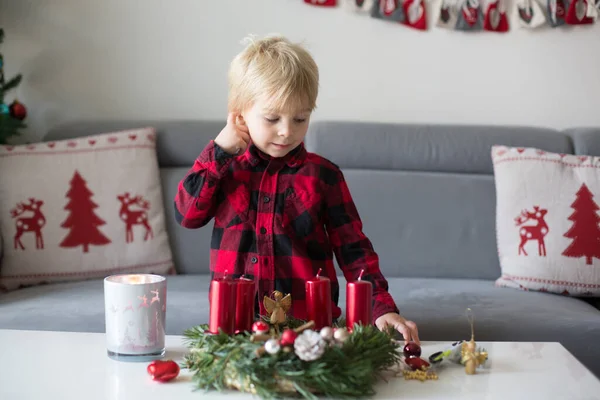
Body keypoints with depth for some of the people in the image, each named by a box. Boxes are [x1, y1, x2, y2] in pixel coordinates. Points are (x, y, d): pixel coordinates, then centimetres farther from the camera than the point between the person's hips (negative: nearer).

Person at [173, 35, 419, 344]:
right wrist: (219, 150, 1)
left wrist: (383, 309, -7)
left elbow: (354, 250, 5)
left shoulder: (322, 175, 5)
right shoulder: (225, 167, 11)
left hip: (310, 324, -1)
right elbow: (188, 214, -1)